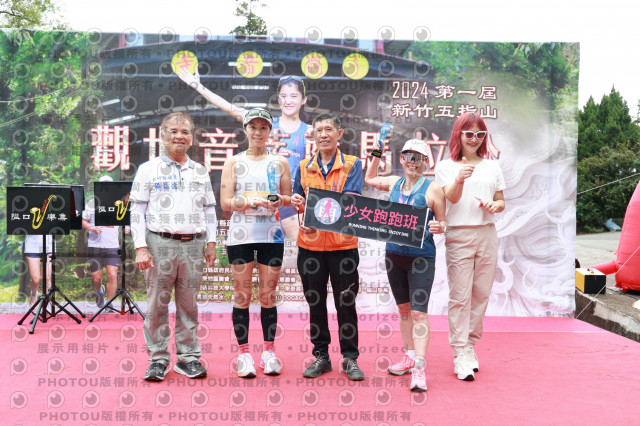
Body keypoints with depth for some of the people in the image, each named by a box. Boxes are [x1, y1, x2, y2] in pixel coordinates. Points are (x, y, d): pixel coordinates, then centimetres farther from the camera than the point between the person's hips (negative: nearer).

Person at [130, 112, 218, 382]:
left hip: (193, 244, 3)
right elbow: (137, 211, 0)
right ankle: (158, 359, 12)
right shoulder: (148, 170, 5)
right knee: (157, 303, 1)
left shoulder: (201, 172, 16)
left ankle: (188, 357, 16)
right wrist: (140, 247, -8)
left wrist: (211, 242, 8)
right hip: (160, 243, -3)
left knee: (188, 303, 7)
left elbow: (209, 210, 18)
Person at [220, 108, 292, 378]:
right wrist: (253, 202, -16)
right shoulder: (233, 163, 8)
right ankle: (244, 354, 9)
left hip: (271, 235, 1)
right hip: (241, 235, -1)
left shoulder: (280, 163, 12)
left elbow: (289, 198, 13)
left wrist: (279, 199, -11)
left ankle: (268, 352, 14)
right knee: (242, 294, 0)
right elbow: (225, 203, 0)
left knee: (268, 294, 4)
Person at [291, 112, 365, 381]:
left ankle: (350, 358, 16)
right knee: (315, 302, 10)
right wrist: (296, 203, -13)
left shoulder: (352, 165, 0)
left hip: (342, 244, -3)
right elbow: (299, 202, 11)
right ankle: (321, 356, 22)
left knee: (346, 303, 5)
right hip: (310, 245, 3)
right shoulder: (304, 167, 9)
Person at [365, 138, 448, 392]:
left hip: (422, 256, -5)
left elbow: (443, 223, 0)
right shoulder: (394, 183, 8)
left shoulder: (433, 189, -5)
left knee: (419, 311, -9)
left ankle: (419, 367, -8)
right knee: (403, 308, 14)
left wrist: (439, 227, -22)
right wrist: (377, 154, 20)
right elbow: (369, 178, 28)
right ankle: (409, 356, 27)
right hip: (394, 254, 5)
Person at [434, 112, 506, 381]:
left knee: (481, 294, 7)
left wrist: (494, 206, -6)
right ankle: (460, 354, -2)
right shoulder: (446, 167, 4)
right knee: (459, 296, -5)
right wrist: (459, 180, -32)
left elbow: (501, 202, 17)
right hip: (459, 235, -4)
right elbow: (452, 198, -11)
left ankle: (470, 344, 21)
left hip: (487, 235, 4)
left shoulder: (492, 167, 15)